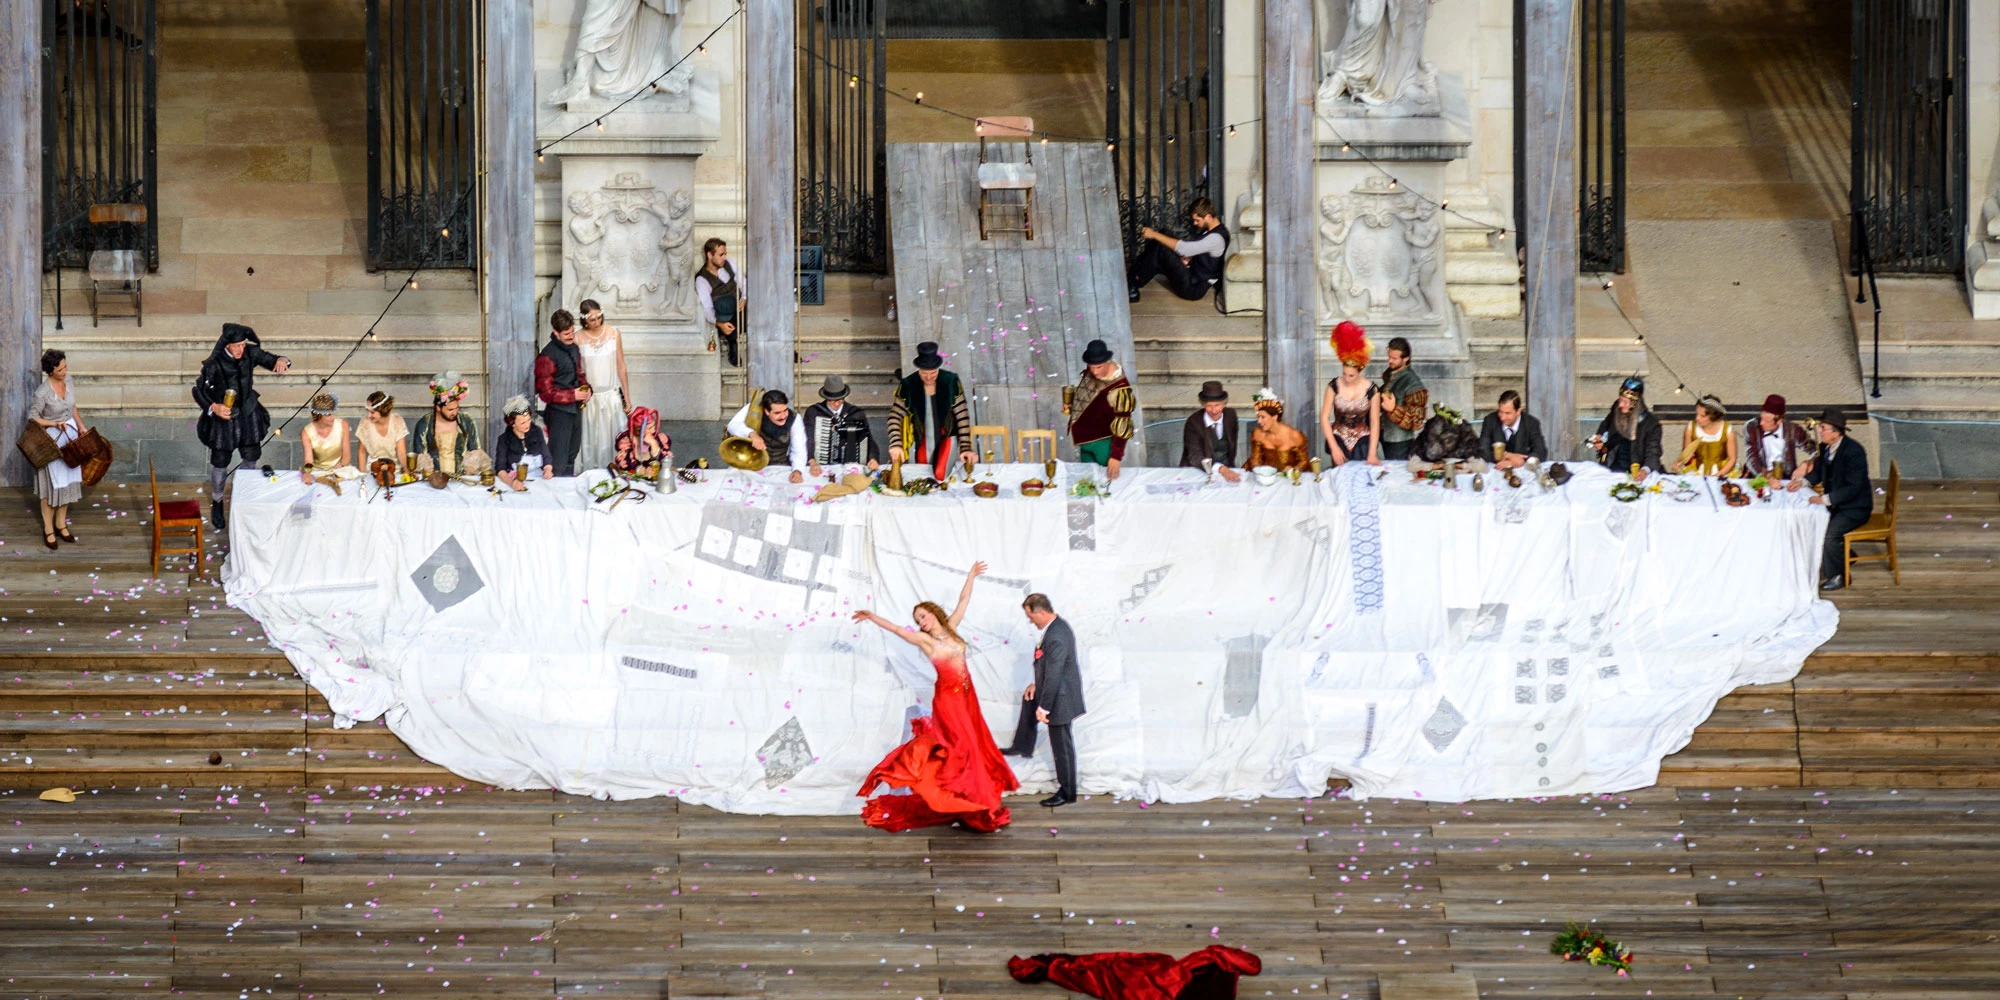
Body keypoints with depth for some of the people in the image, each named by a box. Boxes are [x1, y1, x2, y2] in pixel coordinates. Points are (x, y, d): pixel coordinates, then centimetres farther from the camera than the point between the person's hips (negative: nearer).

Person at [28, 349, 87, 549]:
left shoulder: (68, 385, -2)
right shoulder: (43, 392, -22)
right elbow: (33, 417, -15)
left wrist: (81, 428, 10)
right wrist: (55, 424, -23)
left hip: (70, 437, 6)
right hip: (51, 440, -6)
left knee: (68, 481, 14)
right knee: (51, 485, 2)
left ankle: (61, 525, 28)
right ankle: (48, 530, 14)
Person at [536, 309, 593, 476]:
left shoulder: (574, 348, 7)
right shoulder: (547, 356, -18)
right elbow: (547, 393, -16)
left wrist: (586, 388, 1)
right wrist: (573, 395, -20)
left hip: (576, 409, 8)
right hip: (559, 411, -8)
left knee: (571, 456, 19)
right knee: (558, 463, -5)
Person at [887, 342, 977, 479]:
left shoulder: (951, 382, -14)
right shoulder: (908, 386, -12)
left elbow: (962, 416, -11)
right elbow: (895, 416, -10)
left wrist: (966, 448, -17)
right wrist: (896, 445, -25)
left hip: (946, 438, -2)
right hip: (921, 441, 2)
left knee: (940, 475, -16)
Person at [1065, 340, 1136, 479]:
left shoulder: (1118, 388, -31)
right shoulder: (1090, 372, -9)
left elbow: (1122, 425, -26)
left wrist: (1116, 456, -27)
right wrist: (1070, 405, -3)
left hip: (1104, 444, -7)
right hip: (1085, 440, 7)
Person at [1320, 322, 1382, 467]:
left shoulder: (1371, 389, -8)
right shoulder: (1334, 386, -7)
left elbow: (1375, 423, -6)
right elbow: (1324, 417, -5)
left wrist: (1372, 454, -12)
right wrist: (1334, 447, -11)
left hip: (1362, 441, -1)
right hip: (1339, 439, 1)